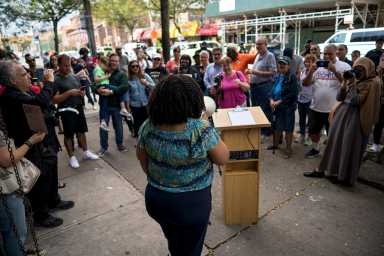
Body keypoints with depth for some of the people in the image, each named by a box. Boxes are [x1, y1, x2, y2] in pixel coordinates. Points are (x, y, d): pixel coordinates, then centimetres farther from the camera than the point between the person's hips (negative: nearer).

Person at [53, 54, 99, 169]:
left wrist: (81, 92, -4)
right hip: (66, 110, -6)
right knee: (68, 134, 5)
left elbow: (80, 89, 20)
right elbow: (55, 99, -17)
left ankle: (86, 152, 30)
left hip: (79, 107, 6)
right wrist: (69, 92, -24)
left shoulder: (73, 76, 8)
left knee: (82, 130, 15)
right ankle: (72, 157, 19)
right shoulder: (56, 80, -11)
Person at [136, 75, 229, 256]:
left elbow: (142, 158, 2)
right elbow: (223, 159, -13)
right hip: (192, 203, -4)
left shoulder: (148, 126, -14)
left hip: (155, 198, 4)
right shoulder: (201, 129, -28)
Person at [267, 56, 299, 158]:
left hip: (288, 107, -6)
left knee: (288, 128, 5)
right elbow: (273, 89, 12)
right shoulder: (278, 76, 8)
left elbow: (293, 93, -18)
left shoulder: (292, 77, -12)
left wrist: (279, 101, -19)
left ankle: (289, 149, 18)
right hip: (277, 106, 6)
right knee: (277, 126, 18)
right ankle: (275, 144, 37)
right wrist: (271, 100, -6)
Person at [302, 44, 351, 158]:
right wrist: (311, 72, -17)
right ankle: (315, 149, 42)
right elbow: (305, 84, 1)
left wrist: (335, 71, -25)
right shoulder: (318, 66, 4)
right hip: (316, 107, 4)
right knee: (313, 131, 19)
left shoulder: (344, 66, -5)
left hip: (334, 109, -4)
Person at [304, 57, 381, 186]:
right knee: (335, 141, 11)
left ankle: (344, 176, 16)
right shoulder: (353, 80, 11)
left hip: (355, 117, -7)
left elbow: (356, 101, -18)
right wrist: (345, 82, -4)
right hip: (342, 113, 7)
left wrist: (353, 84, -18)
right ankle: (323, 170, 20)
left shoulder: (372, 82, -9)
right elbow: (339, 98, 6)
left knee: (349, 147, 1)